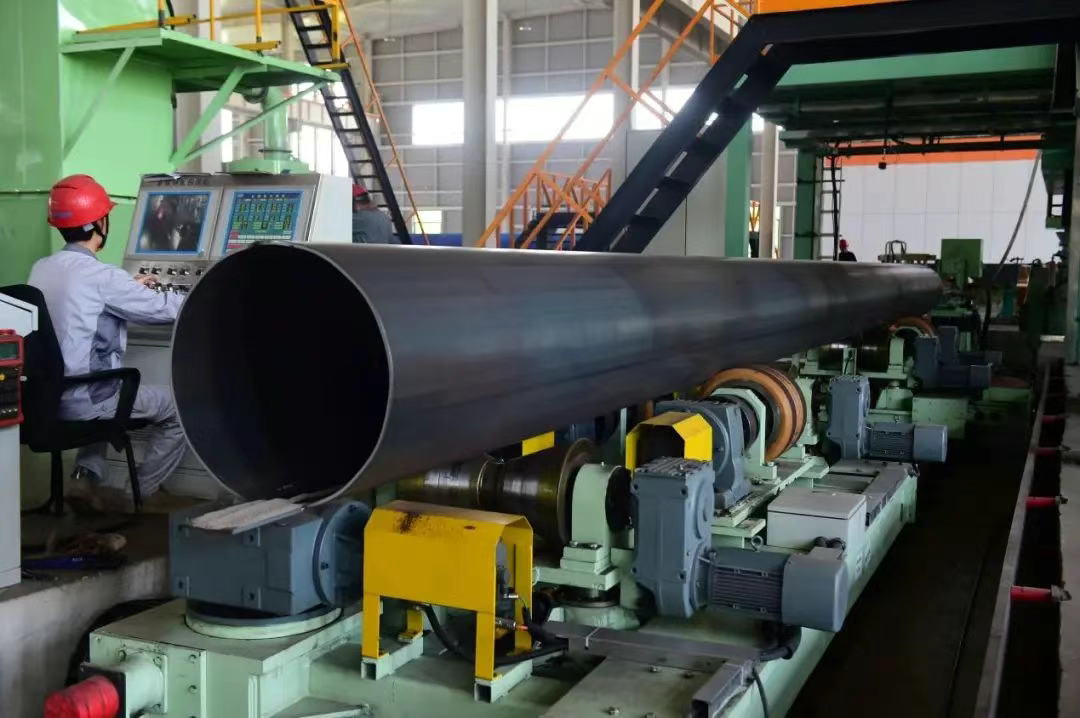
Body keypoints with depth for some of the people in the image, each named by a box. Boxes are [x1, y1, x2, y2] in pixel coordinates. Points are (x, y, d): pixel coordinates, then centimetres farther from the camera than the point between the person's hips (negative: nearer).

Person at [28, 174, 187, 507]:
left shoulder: (40, 268, 4)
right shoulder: (100, 276, -20)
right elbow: (164, 308, -11)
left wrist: (129, 288, 29)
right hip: (81, 401, -8)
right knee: (178, 408, 7)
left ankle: (88, 474, 23)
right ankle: (138, 495, 12)